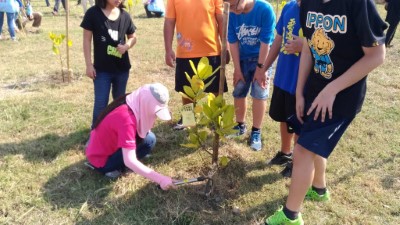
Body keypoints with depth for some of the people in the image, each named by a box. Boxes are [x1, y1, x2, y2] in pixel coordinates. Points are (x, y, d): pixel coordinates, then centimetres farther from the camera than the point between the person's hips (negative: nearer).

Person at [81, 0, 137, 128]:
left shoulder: (124, 15, 1)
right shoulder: (93, 13, -9)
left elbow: (133, 37, 12)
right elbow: (87, 39, -5)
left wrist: (126, 46, -11)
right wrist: (89, 64, -8)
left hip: (122, 68, 4)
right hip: (102, 69, -3)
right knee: (100, 104, 0)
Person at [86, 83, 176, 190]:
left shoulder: (131, 104, -6)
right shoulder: (126, 118, -32)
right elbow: (129, 161, -35)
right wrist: (160, 179, -34)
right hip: (101, 162, -8)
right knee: (149, 139, -17)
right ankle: (113, 168, -6)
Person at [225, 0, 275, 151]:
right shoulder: (232, 14, -14)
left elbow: (265, 42, -21)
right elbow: (233, 42, -8)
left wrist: (261, 67, -17)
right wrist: (237, 69, -7)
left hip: (262, 58, -3)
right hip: (242, 58, 4)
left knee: (259, 94, -6)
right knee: (238, 93, 7)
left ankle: (256, 132, 7)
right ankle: (240, 125, 27)